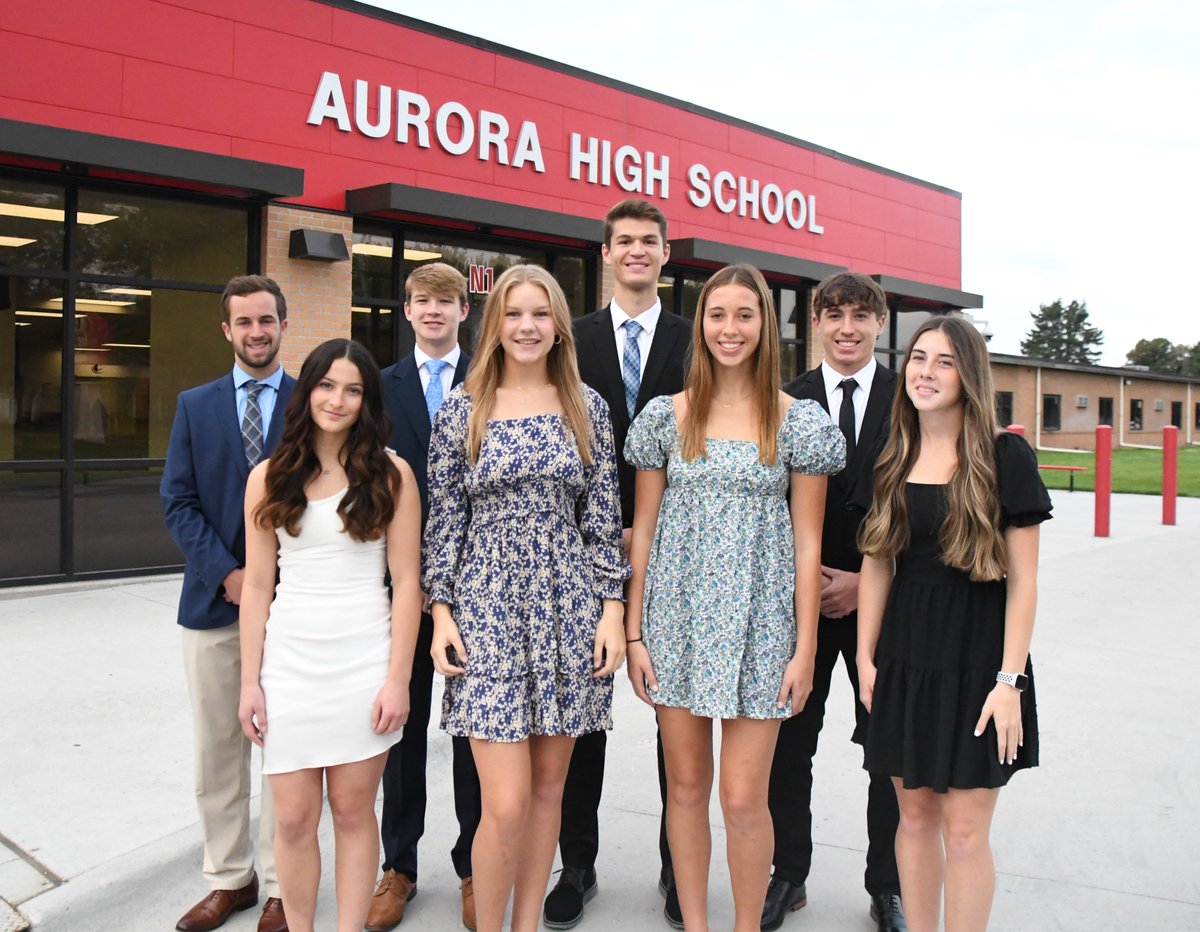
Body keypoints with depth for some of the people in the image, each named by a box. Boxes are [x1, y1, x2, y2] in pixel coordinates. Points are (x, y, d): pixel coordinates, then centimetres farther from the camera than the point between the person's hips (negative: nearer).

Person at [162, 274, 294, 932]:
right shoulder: (195, 405, 9)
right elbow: (178, 502, 3)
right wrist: (227, 574, -9)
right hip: (214, 601, 3)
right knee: (218, 750, 10)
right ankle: (229, 878, 25)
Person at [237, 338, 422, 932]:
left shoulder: (391, 475, 0)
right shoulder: (269, 478, 6)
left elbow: (406, 582, -2)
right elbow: (257, 586, 6)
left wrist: (398, 679, -7)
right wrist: (249, 682, 3)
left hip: (364, 660, -2)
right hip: (289, 660, 2)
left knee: (353, 811, 7)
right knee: (293, 819, 6)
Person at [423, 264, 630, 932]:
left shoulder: (586, 406, 5)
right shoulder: (463, 407, 2)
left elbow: (604, 516, 5)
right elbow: (444, 518, 3)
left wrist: (612, 610, 0)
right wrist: (441, 611, -3)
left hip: (569, 609, 2)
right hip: (488, 606, -2)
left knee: (550, 785, 11)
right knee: (507, 804, -7)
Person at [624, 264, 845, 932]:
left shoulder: (800, 421, 0)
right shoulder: (666, 416, 4)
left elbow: (807, 542, 1)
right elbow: (643, 529, 7)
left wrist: (805, 647, -2)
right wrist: (634, 633, 3)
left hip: (758, 622, -2)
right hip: (678, 618, 2)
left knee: (744, 798, -1)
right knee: (686, 786, 11)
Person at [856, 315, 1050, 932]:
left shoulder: (1005, 458, -8)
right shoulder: (892, 459, 5)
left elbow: (1022, 580, -9)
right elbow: (876, 563, 8)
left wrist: (1009, 681, -12)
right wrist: (866, 657, 4)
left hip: (978, 659, -4)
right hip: (904, 656, 4)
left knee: (964, 829, 1)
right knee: (915, 814, 13)